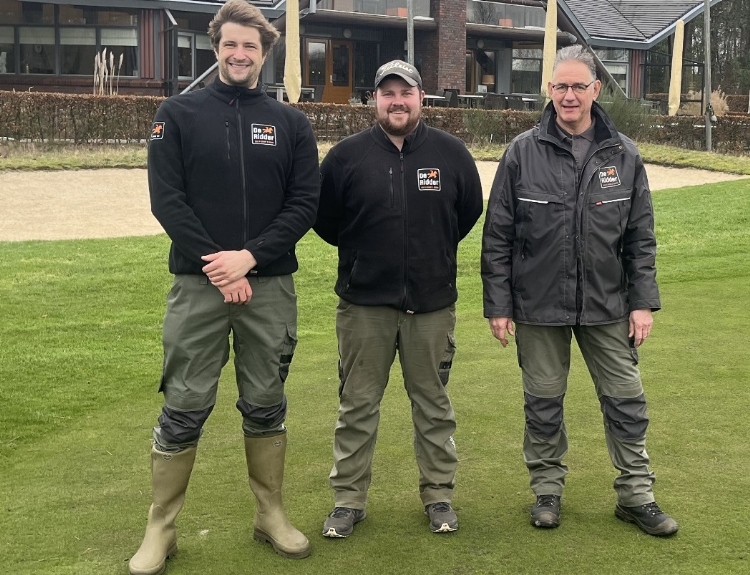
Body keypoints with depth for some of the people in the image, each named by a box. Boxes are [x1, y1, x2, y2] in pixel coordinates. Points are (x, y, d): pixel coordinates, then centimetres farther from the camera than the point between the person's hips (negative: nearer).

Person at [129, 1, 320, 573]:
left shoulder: (291, 123, 7)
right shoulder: (179, 114, 3)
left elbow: (305, 203, 1)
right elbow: (167, 199, -4)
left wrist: (250, 256, -13)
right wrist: (217, 266, -13)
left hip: (270, 287, 2)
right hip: (198, 285, -1)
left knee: (266, 406, 11)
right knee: (183, 409, 2)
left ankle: (271, 515, 25)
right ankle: (161, 528, 15)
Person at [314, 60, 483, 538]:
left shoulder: (451, 153, 1)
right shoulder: (347, 155, -2)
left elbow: (470, 211, 14)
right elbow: (324, 217, 10)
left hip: (432, 304, 1)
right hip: (364, 304, 0)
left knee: (433, 404, 11)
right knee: (358, 405, 7)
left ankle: (439, 494, 24)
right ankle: (348, 499, 19)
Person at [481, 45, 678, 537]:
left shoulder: (623, 155, 1)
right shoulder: (523, 153, -4)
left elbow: (641, 237, 5)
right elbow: (497, 236, -2)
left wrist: (643, 301, 0)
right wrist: (498, 304, -4)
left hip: (607, 306, 1)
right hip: (539, 306, -1)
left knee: (626, 401, 7)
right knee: (543, 402, 10)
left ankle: (636, 495, 23)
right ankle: (548, 489, 28)